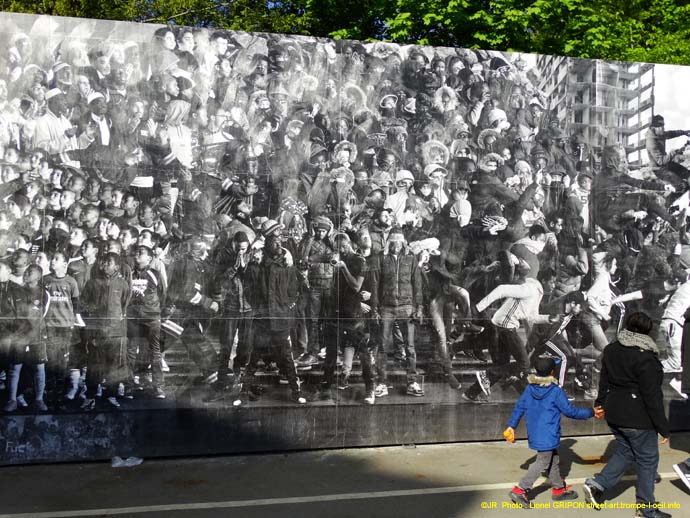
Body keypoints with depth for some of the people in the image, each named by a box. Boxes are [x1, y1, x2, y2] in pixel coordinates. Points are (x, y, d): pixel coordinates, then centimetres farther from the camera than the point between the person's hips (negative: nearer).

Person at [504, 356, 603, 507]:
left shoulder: (530, 389, 1)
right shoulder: (556, 391, -16)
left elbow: (519, 407, 5)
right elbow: (570, 411, -9)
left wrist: (511, 426, 13)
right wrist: (591, 412, 2)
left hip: (534, 434, 7)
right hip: (547, 436, -7)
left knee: (553, 460, 20)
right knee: (542, 463, 1)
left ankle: (559, 489, 31)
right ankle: (520, 490, -2)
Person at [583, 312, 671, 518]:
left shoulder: (611, 349, 3)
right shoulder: (646, 357, -21)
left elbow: (604, 380, 13)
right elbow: (653, 396, -18)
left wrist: (600, 403, 27)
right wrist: (663, 428, -11)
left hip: (614, 415, 7)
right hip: (638, 418, -7)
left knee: (625, 451, 23)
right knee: (647, 460, 8)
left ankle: (597, 484, 13)